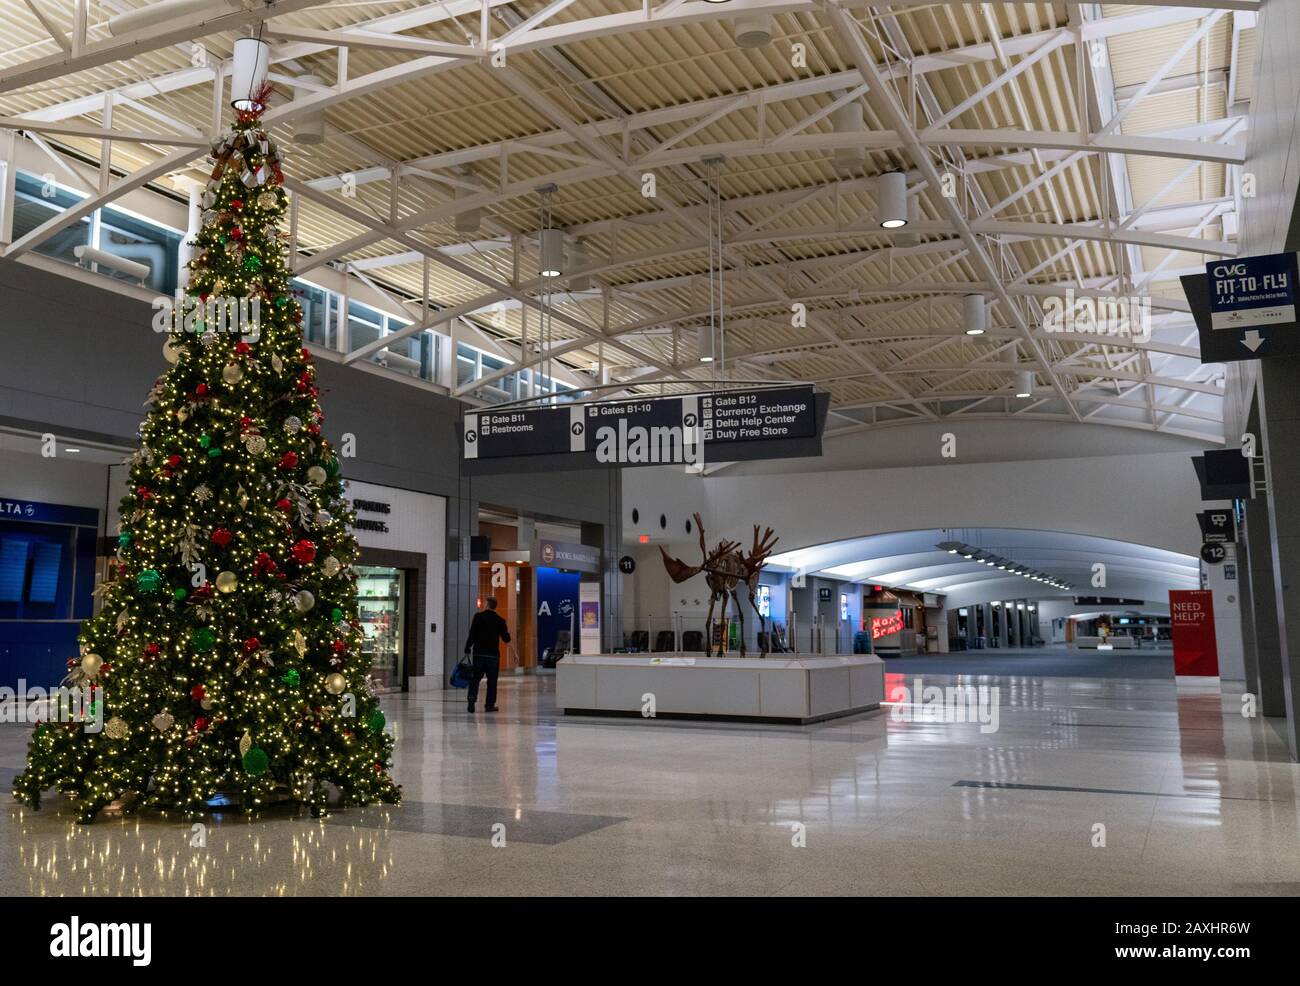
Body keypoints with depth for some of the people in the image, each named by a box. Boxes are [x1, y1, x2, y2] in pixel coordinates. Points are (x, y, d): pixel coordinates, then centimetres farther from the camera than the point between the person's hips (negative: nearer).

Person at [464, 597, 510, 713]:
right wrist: (507, 632, 19)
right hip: (493, 654, 0)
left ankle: (472, 697, -12)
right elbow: (506, 639, -1)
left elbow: (472, 634, -7)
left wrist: (468, 648, 1)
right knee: (492, 680, 7)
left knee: (475, 678, 8)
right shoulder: (499, 620, 0)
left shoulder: (478, 616, -3)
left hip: (478, 653, 0)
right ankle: (490, 704, 5)